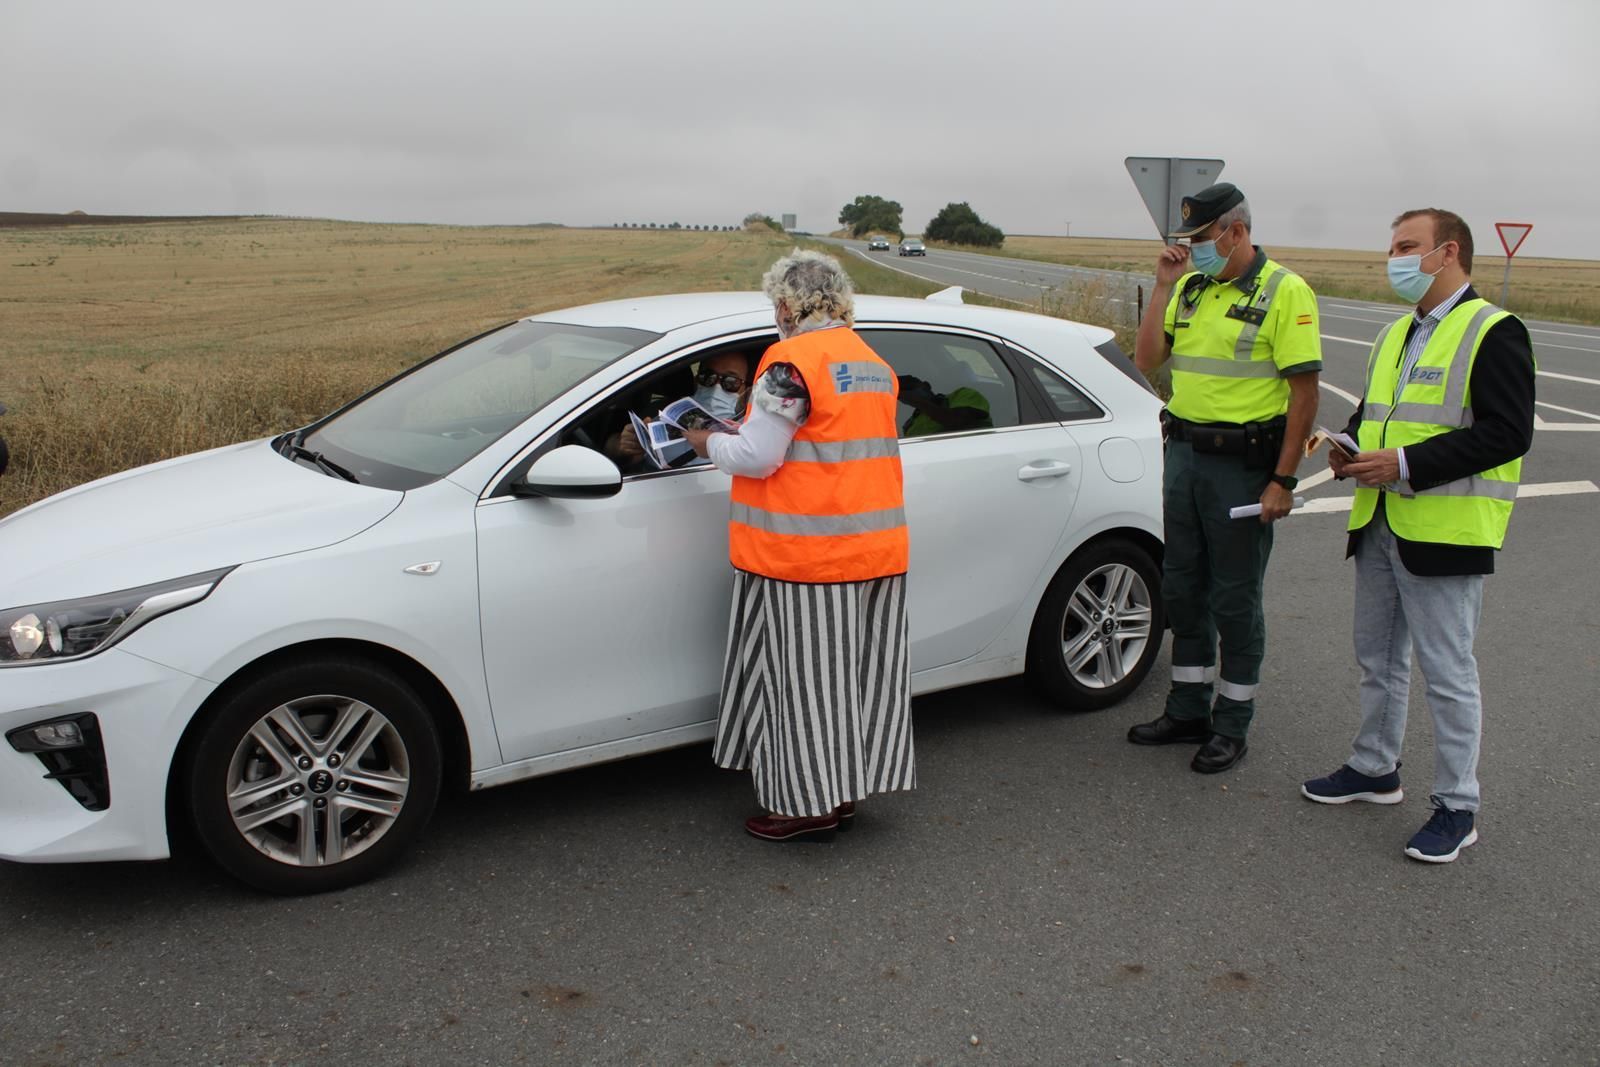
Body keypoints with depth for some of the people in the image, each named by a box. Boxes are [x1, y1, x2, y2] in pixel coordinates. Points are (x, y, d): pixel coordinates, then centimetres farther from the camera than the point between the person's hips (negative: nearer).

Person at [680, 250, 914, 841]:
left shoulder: (791, 361, -14)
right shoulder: (875, 364, 13)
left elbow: (756, 456, -17)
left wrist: (706, 442, 3)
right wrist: (745, 429, 19)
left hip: (804, 551, -8)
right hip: (877, 549, 8)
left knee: (804, 675, 2)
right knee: (856, 672, 14)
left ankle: (811, 804, 11)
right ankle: (847, 790, 26)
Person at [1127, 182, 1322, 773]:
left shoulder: (1285, 292, -10)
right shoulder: (1191, 288, 10)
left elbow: (1305, 392, -12)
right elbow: (1146, 359, 7)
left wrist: (1283, 480, -16)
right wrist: (1162, 286, -1)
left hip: (1242, 463, -7)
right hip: (1184, 453, 7)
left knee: (1234, 599, 3)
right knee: (1182, 588, 14)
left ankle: (1232, 725, 17)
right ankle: (1188, 710, 29)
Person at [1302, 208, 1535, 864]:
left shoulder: (1494, 333, -10)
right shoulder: (1396, 335, 17)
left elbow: (1508, 433, -19)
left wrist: (1407, 464, -23)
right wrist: (1350, 450, 4)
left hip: (1444, 535, -8)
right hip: (1379, 525, 9)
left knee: (1447, 672, -1)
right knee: (1378, 658, 18)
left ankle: (1457, 808, 10)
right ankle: (1374, 770, 34)